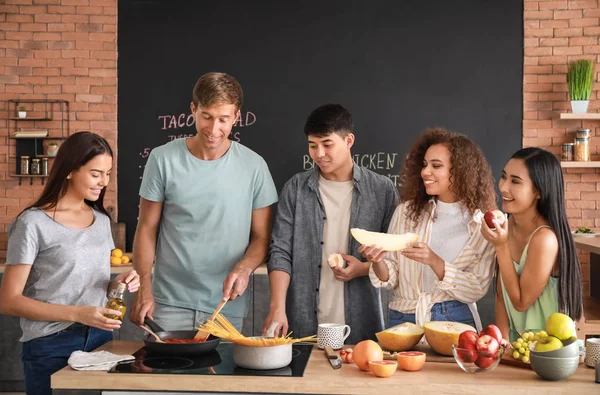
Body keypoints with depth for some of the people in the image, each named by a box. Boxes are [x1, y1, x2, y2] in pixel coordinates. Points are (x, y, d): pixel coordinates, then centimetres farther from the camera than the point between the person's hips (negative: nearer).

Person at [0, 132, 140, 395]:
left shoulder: (101, 220, 9)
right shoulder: (34, 223, -11)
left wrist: (118, 284, -4)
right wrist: (77, 314, -22)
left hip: (100, 338, 6)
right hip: (50, 347, -5)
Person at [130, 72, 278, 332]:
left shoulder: (253, 166, -3)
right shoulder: (163, 159, -3)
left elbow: (261, 236, 2)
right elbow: (147, 229, 2)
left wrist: (245, 267, -18)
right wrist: (144, 289, -6)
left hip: (227, 306, 1)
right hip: (169, 303, 0)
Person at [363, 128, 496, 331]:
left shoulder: (483, 226, 0)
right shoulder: (407, 211, 5)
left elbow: (477, 290, -7)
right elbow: (390, 278, 7)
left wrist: (434, 261, -20)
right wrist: (378, 261, -14)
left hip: (454, 321, -2)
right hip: (403, 318, 2)